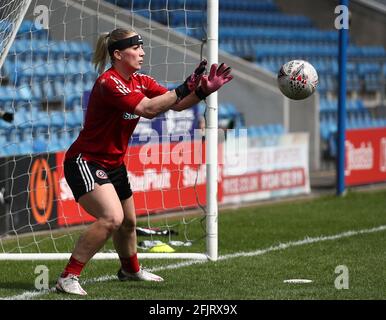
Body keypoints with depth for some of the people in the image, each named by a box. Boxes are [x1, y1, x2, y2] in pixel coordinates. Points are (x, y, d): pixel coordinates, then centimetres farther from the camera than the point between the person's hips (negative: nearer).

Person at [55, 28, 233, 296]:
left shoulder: (141, 82, 4)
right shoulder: (108, 82, -24)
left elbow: (176, 104, 1)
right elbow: (147, 109, -34)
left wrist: (203, 90, -16)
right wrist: (184, 88, -32)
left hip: (114, 164, 9)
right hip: (85, 161, -9)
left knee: (128, 221, 23)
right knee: (111, 218, -27)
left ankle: (130, 269, 51)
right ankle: (68, 278, -23)